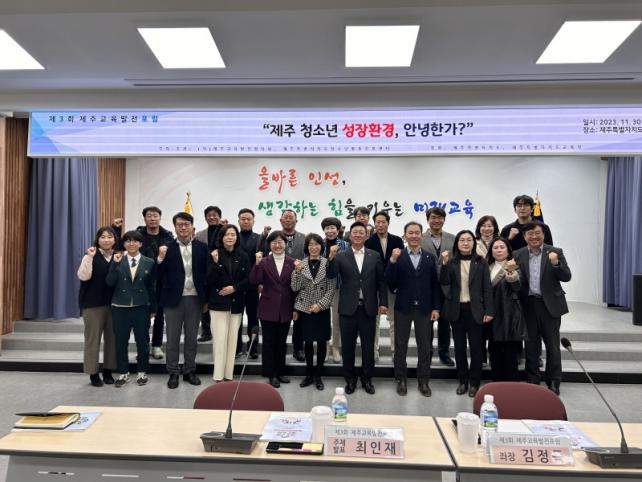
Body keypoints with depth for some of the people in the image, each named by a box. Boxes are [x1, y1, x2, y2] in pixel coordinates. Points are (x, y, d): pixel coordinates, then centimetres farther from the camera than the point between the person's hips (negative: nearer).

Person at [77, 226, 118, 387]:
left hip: (114, 303, 3)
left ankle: (108, 371, 19)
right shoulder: (91, 256, -3)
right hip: (93, 304, -3)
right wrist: (89, 257, -24)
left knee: (112, 338, 7)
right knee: (93, 338, 3)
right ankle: (93, 373, 13)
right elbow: (83, 276, -18)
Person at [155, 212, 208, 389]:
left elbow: (207, 273, 1)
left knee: (191, 338, 12)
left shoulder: (202, 247, 0)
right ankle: (173, 373, 22)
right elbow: (160, 276, -7)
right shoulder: (167, 248, -3)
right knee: (173, 338, 9)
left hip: (195, 298, 1)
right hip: (174, 299, -1)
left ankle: (189, 371, 26)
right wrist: (161, 258, -24)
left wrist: (207, 299, 0)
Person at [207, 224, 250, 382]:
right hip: (219, 302, -3)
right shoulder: (215, 255, -4)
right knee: (220, 339, -5)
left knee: (232, 339, 7)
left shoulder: (243, 256, 4)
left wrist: (234, 288, -10)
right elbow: (209, 280, -9)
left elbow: (248, 279, 5)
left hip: (236, 303, 3)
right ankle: (219, 376, 3)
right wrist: (215, 262, -21)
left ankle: (229, 375, 16)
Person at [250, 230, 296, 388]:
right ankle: (271, 374, 19)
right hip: (268, 308, -1)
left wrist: (295, 308, -1)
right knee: (269, 342, 6)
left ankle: (280, 371, 27)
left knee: (282, 341, 13)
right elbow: (254, 281, -13)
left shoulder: (292, 262, 1)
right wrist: (257, 263, -24)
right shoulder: (264, 262, -2)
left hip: (285, 309, 1)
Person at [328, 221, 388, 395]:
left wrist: (383, 302, -2)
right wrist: (331, 257, -26)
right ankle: (350, 379, 24)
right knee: (348, 346, 9)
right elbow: (331, 275, -11)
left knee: (368, 346, 10)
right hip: (348, 308, 0)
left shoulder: (375, 256, 4)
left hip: (368, 308, 1)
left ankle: (367, 379, 26)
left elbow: (381, 281, 5)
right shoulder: (341, 256, 1)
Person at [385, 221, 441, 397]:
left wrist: (436, 307, -2)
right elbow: (391, 284, -12)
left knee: (425, 346, 9)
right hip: (403, 307, -1)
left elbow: (435, 285, 5)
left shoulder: (430, 258, 4)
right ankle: (401, 379, 22)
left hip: (424, 308, 2)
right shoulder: (397, 256, -3)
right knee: (400, 345, 8)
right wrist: (393, 261, -22)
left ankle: (423, 380, 23)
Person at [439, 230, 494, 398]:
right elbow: (444, 283, -11)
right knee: (459, 346, 10)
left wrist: (488, 310, -6)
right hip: (456, 309, 2)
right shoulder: (451, 262, 2)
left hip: (474, 309, -1)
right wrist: (444, 263, -21)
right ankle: (462, 380, 22)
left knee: (475, 346, 4)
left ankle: (474, 382, 18)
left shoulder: (481, 262, -2)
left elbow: (487, 288, -2)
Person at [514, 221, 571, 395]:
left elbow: (566, 277, -8)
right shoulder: (519, 255, 2)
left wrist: (555, 263, -25)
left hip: (550, 304, -2)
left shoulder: (555, 252, -3)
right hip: (529, 305, 2)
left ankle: (553, 382, 20)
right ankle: (532, 380, 24)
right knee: (531, 345, 12)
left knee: (552, 345, 7)